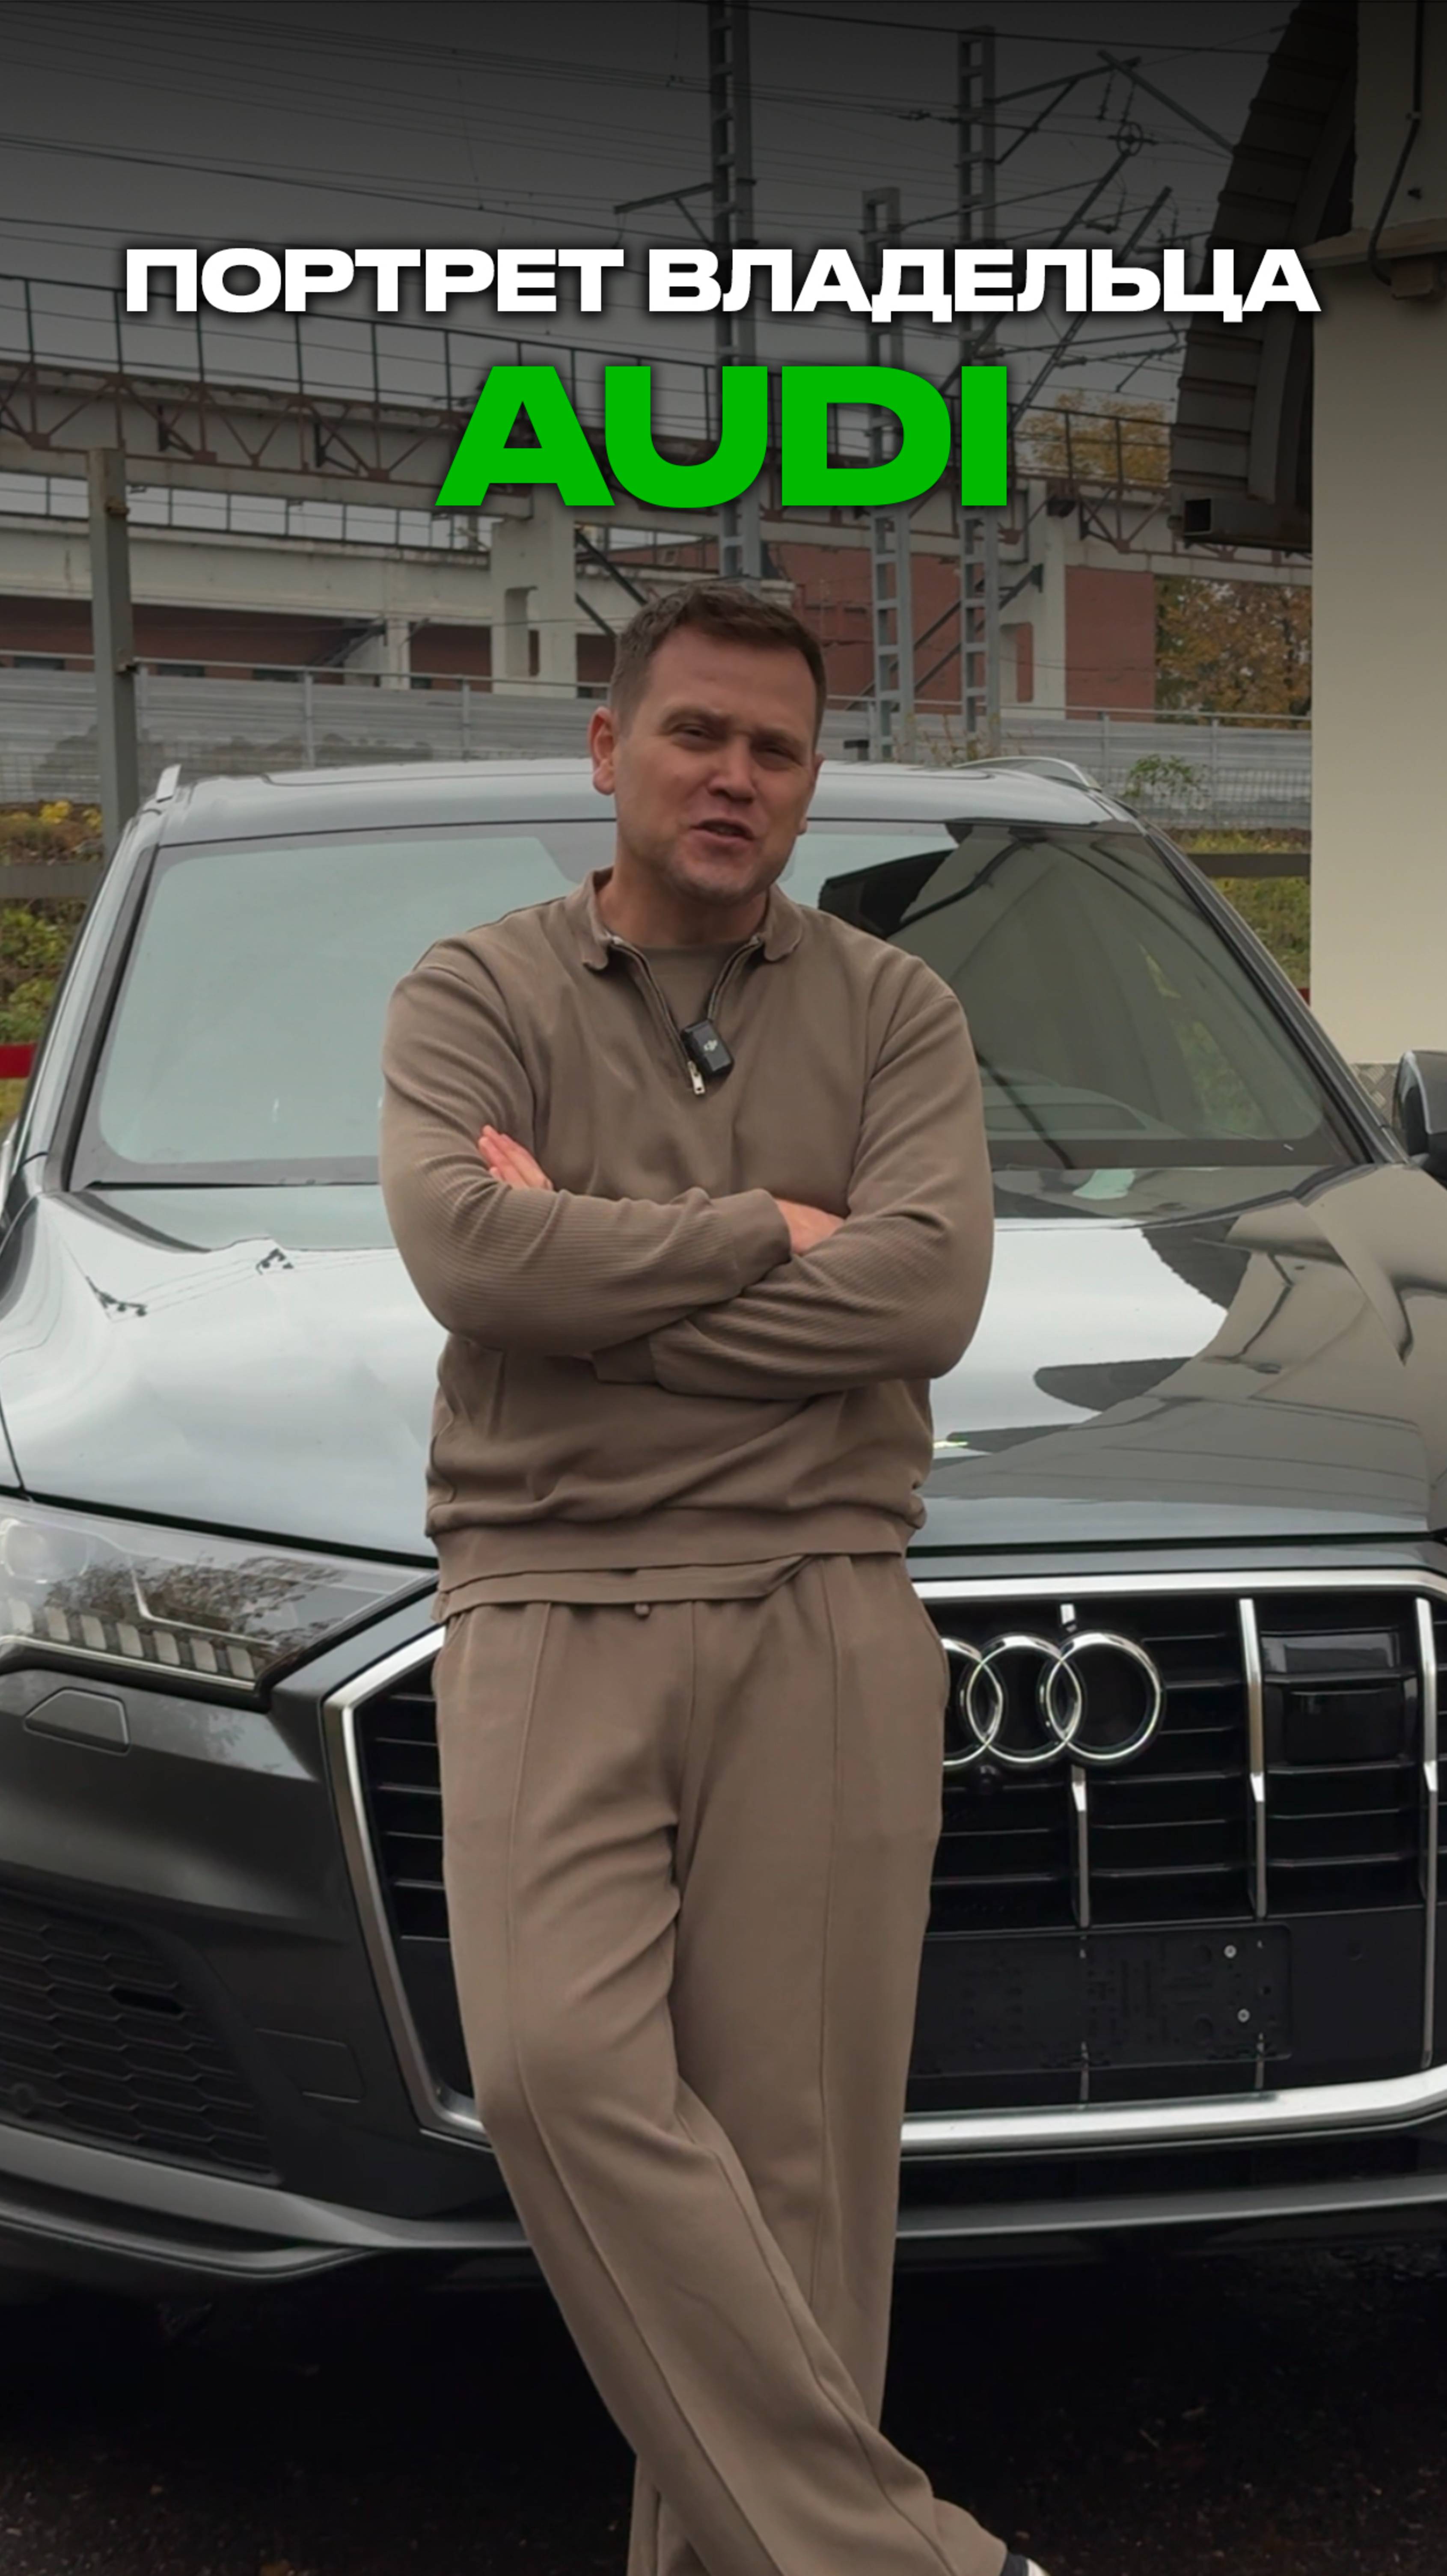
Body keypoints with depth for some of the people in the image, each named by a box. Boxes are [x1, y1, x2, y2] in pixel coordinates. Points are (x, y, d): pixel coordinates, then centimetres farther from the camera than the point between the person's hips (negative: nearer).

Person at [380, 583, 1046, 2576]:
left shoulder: (893, 1011, 13)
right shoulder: (474, 997, 10)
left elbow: (928, 1292, -5)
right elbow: (466, 1254, -10)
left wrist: (597, 1269, -6)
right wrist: (762, 1233, -3)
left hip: (823, 1618, 1)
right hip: (549, 1611, 0)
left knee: (793, 2130, -2)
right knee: (565, 2070, -18)